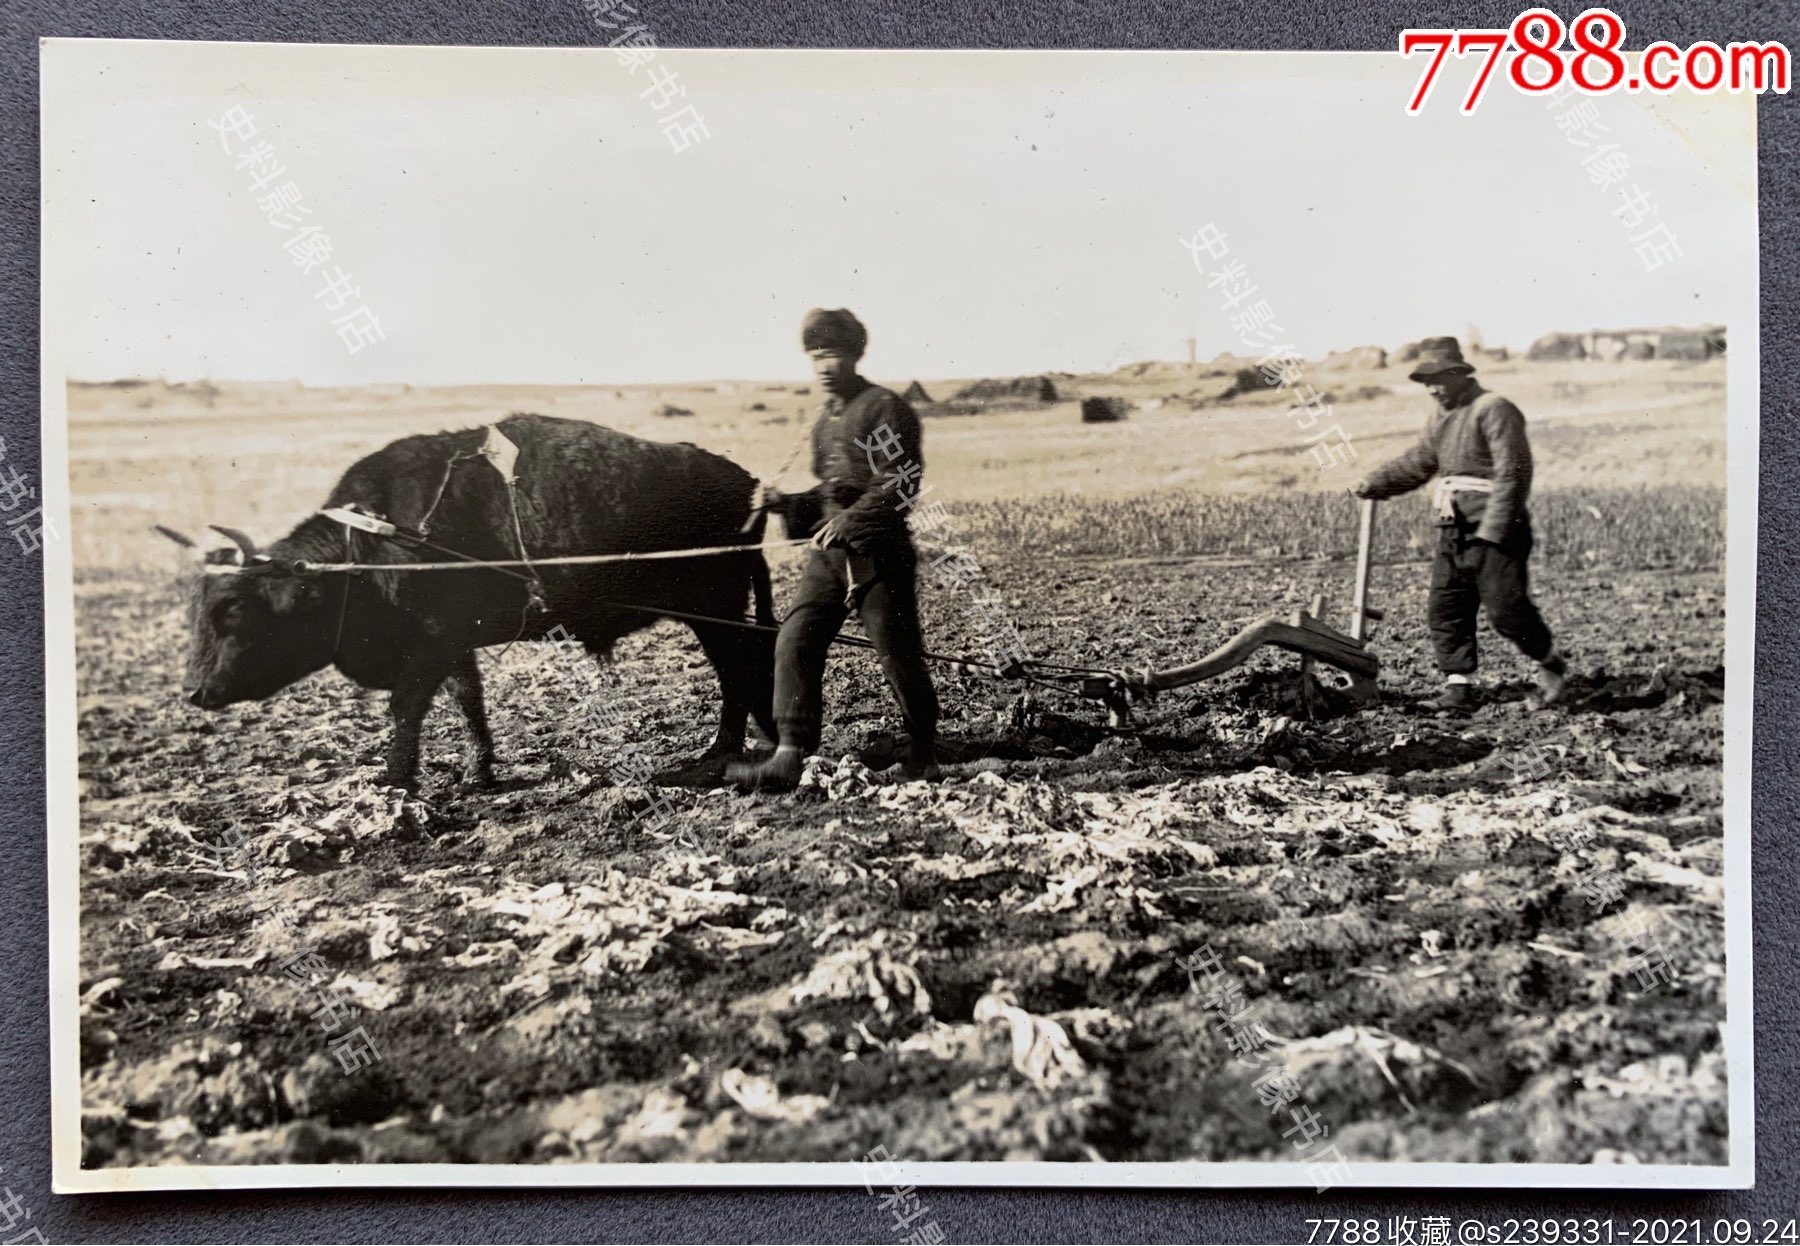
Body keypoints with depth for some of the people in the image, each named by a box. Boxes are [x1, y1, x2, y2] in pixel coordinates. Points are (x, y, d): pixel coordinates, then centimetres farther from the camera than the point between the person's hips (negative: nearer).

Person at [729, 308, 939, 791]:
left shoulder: (884, 408, -8)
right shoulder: (825, 421, 17)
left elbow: (904, 485, -15)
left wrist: (851, 520, -22)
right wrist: (787, 503, 8)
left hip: (879, 552, -7)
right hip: (828, 553, 7)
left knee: (897, 653, 0)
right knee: (795, 642, -6)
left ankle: (924, 755, 20)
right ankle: (790, 757, -8)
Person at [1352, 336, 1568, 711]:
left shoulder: (1494, 409, -10)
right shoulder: (1441, 417, 17)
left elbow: (1512, 472, -17)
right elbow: (1417, 463, 27)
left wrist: (1492, 529, -22)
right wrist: (1372, 485, 16)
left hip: (1493, 529, -9)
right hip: (1454, 529, 9)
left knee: (1506, 609, -7)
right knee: (1444, 609, 4)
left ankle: (1551, 664, 15)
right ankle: (1458, 687, 8)